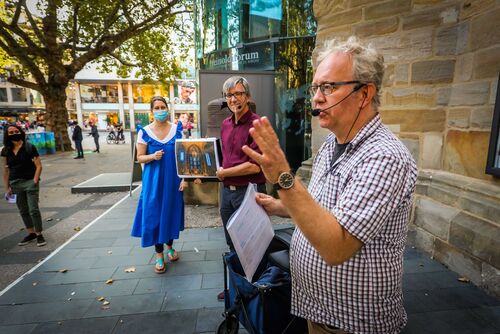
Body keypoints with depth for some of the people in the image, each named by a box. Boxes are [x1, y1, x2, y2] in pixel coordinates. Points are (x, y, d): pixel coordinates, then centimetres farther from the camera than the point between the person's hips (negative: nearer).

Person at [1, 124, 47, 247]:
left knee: (33, 210, -4)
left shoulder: (29, 148, -5)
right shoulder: (6, 151, 6)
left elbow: (39, 166, -7)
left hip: (30, 182, -5)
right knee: (23, 211, 13)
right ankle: (31, 233, 27)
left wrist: (34, 182, -14)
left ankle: (39, 235, 9)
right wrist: (7, 187, 7)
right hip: (15, 184, 5)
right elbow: (6, 170, 10)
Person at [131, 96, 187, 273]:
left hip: (173, 178, 1)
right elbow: (140, 157, 1)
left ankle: (170, 246, 32)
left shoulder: (177, 129, 0)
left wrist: (184, 178, -5)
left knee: (172, 211, 11)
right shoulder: (144, 132, -3)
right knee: (154, 214, 2)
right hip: (153, 180, -1)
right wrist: (153, 156, -20)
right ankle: (159, 254, 17)